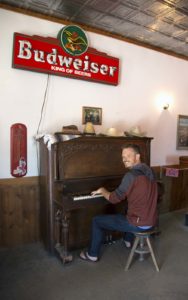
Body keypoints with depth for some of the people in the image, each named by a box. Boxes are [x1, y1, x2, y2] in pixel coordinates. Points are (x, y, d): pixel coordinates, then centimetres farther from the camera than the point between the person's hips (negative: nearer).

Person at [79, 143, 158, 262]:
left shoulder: (131, 175, -22)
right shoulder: (149, 171, 3)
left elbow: (114, 199, -16)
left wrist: (102, 190, 2)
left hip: (139, 223, -8)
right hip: (151, 220, 8)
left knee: (97, 220, 5)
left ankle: (92, 254, 21)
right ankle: (129, 240, 52)